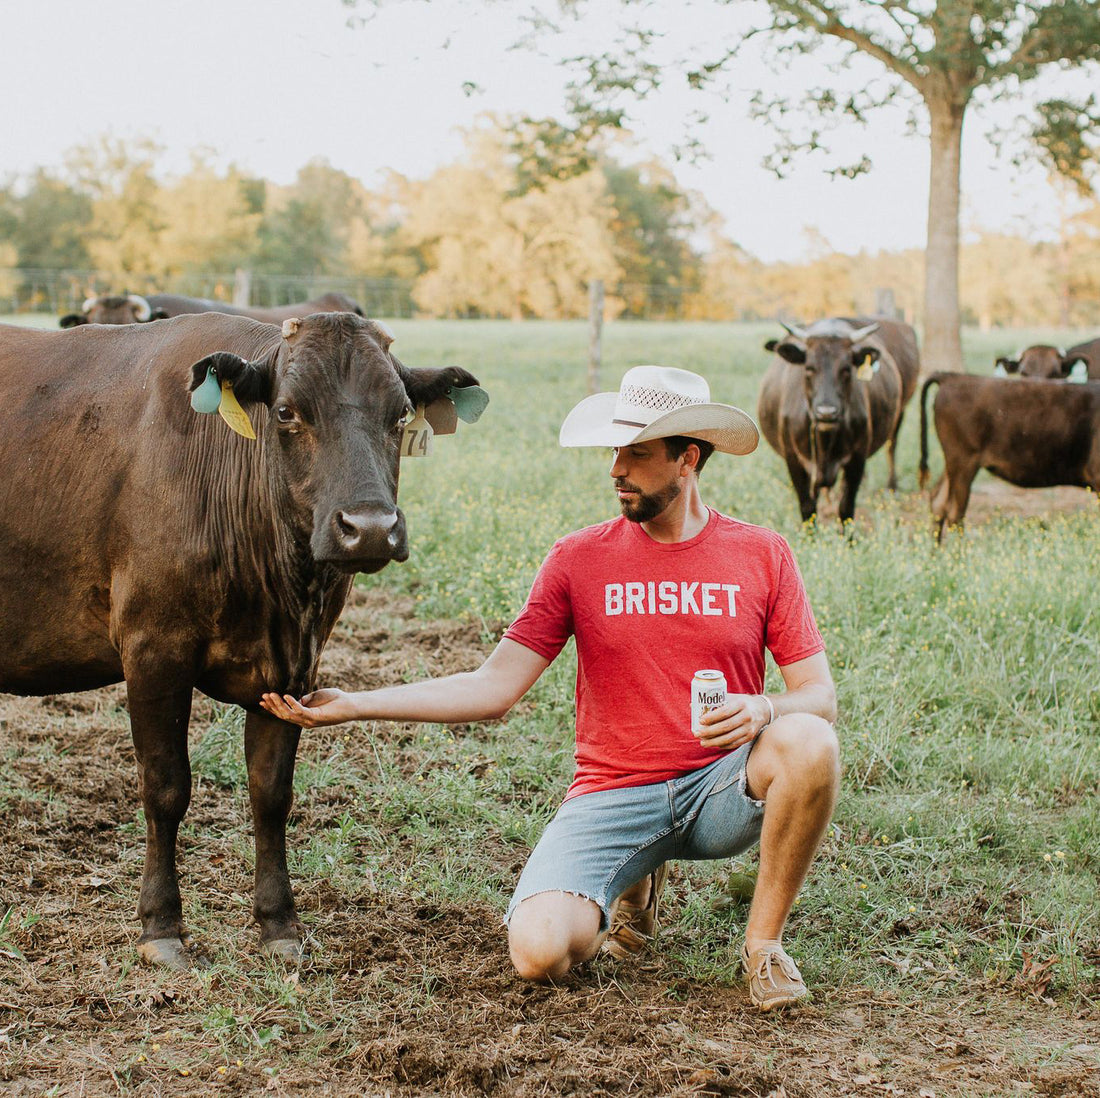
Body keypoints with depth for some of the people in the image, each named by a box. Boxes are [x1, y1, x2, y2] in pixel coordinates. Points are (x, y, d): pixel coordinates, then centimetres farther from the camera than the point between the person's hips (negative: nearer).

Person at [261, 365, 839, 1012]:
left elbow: (821, 697, 2)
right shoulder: (580, 559, 2)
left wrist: (762, 710, -23)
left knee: (809, 744, -33)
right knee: (540, 951, -25)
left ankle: (765, 942, -8)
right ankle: (630, 887, 14)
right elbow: (493, 690, -2)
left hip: (722, 788, 0)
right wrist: (347, 706, -10)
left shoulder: (761, 555, 2)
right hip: (614, 796, 0)